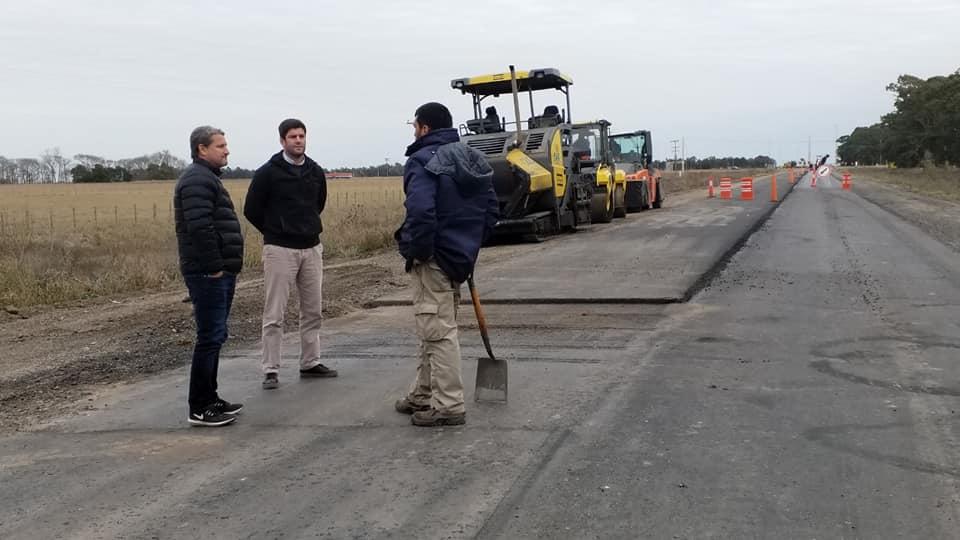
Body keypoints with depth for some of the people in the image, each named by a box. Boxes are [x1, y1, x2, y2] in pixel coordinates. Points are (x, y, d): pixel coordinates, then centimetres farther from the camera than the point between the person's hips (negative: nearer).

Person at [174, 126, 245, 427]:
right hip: (208, 274, -11)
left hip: (220, 272, 11)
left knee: (214, 337, 15)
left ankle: (209, 399, 24)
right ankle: (199, 409, -1)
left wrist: (228, 267, 20)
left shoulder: (208, 178, 20)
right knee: (210, 338, -7)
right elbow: (200, 229, -25)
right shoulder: (197, 180, -14)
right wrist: (215, 267, -21)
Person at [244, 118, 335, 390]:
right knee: (275, 314, -3)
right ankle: (270, 370, 4)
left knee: (313, 311, 11)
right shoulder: (268, 172, -7)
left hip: (312, 248, 5)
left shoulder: (315, 171, 7)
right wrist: (274, 233, 7)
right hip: (280, 250, -5)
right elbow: (251, 210, -2)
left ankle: (310, 363, 22)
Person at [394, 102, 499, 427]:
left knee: (438, 332, -3)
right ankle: (423, 395, 30)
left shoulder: (423, 160, -14)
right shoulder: (473, 160, 12)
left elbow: (420, 212, -29)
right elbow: (490, 211, 14)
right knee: (434, 330, 19)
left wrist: (417, 251, -16)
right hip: (460, 257, 9)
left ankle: (448, 406, 2)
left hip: (433, 260, -9)